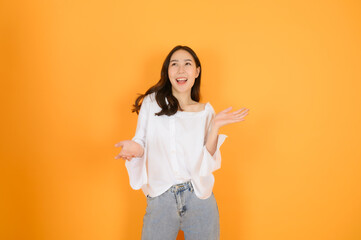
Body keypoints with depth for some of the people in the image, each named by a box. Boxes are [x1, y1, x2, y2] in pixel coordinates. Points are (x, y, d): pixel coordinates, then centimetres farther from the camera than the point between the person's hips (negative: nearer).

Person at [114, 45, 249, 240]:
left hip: (199, 199, 1)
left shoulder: (205, 111, 5)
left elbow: (208, 160, 0)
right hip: (160, 200, 0)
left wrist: (215, 126, -11)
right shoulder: (151, 102, 2)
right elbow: (142, 146, 6)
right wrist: (134, 148, -16)